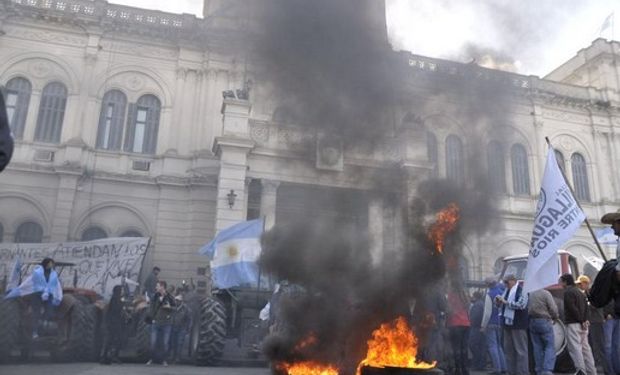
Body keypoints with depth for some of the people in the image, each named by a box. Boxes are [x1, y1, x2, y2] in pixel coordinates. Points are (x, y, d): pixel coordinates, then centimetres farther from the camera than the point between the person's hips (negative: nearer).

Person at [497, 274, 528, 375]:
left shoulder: (521, 290, -7)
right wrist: (498, 302, 2)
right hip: (507, 324, 8)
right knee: (508, 349, 11)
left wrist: (506, 302, -21)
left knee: (520, 350, -4)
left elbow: (521, 304, -21)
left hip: (518, 324, -8)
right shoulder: (507, 291, 17)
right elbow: (502, 305, 24)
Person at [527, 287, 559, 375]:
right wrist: (555, 317, 6)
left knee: (537, 348, 10)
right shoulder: (546, 293, -7)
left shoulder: (530, 294, 11)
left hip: (532, 322, 6)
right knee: (550, 346, -1)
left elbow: (527, 309, 8)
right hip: (544, 321, -6)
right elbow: (553, 308, -11)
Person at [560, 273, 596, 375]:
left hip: (573, 324, -9)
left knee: (574, 347, -11)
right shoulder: (580, 292, 19)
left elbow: (572, 308, -18)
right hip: (582, 324, 9)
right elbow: (586, 307, 14)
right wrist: (584, 320, 4)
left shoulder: (568, 292, -9)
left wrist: (581, 321, -13)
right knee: (585, 347, 12)